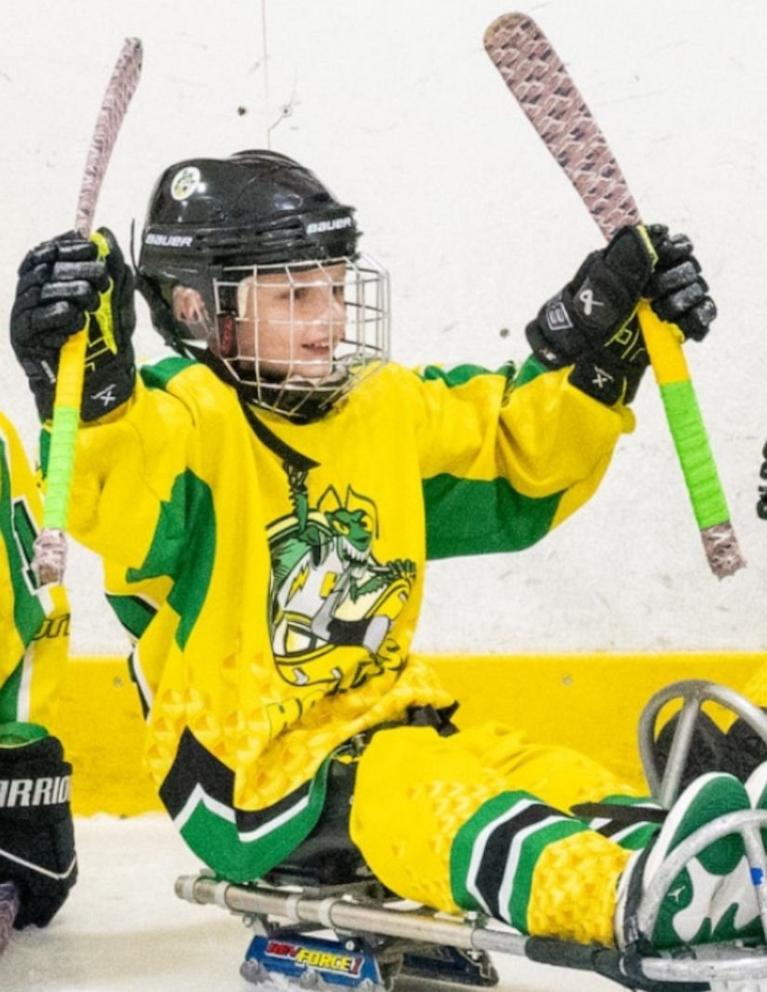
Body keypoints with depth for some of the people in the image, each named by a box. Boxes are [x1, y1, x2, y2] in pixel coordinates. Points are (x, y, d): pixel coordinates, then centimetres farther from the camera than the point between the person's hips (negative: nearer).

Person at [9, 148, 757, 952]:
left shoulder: (392, 409, 11)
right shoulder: (187, 418, -13)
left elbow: (521, 455, 21)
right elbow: (115, 504, -34)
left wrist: (603, 346, 11)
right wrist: (90, 387, -53)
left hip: (386, 716, 8)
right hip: (252, 768, -8)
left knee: (537, 773, -15)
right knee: (414, 787, -33)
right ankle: (631, 897, -57)